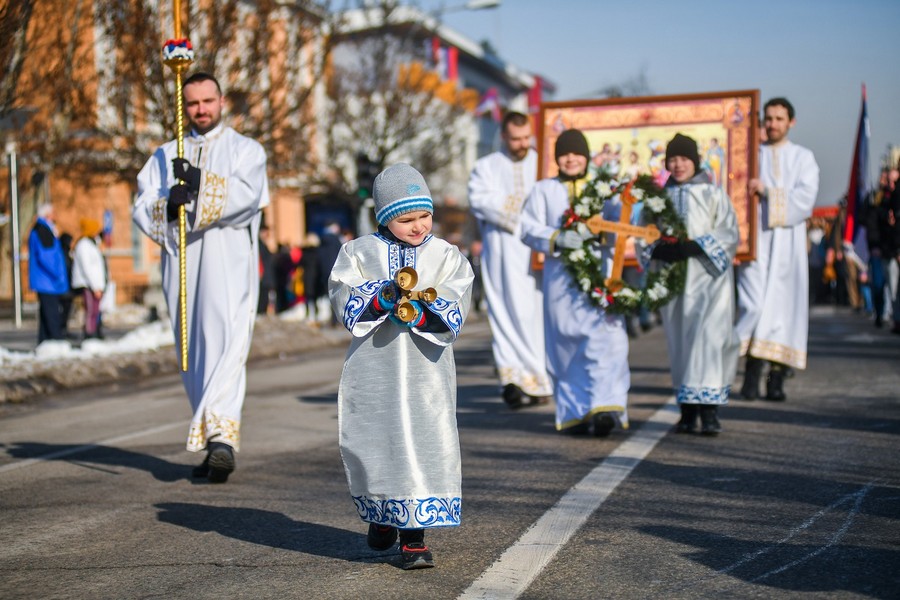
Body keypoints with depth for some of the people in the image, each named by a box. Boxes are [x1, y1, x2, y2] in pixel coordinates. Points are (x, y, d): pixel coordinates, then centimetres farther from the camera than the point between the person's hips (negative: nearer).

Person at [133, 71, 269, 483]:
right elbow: (142, 209, 6)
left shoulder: (245, 150, 12)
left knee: (227, 343, -17)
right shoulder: (165, 156, 21)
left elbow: (247, 195, -9)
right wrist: (168, 204, -14)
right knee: (193, 353, 4)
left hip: (228, 262, -4)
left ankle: (222, 433, -27)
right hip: (181, 262, 4)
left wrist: (199, 186, -19)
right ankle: (215, 444, 11)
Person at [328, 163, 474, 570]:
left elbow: (453, 312, -3)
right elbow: (345, 302, -5)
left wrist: (420, 314, -22)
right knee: (372, 442, 6)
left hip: (426, 367, 0)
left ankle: (413, 535, 5)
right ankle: (381, 514, 34)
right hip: (373, 366, 0)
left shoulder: (446, 256, 7)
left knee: (425, 442, -5)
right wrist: (384, 296, -20)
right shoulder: (358, 253, 7)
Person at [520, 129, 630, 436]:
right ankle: (574, 412, 5)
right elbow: (529, 228, 2)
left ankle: (605, 407, -21)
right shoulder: (544, 189, 14)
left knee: (604, 337, -14)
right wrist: (557, 238, -17)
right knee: (567, 342, -1)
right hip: (560, 275, 0)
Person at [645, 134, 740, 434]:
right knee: (680, 341, 2)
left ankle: (709, 409, -16)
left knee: (708, 336, -16)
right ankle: (688, 410, 9)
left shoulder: (714, 194, 6)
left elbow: (729, 234, -1)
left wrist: (695, 247, -16)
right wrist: (659, 250, -10)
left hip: (708, 276, -3)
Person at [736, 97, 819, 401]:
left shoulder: (803, 158, 11)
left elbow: (805, 199, -3)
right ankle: (751, 376, -11)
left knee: (784, 304, -3)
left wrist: (767, 191, -10)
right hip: (754, 239, 0)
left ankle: (777, 377, -1)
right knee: (753, 304, -11)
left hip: (787, 241, 0)